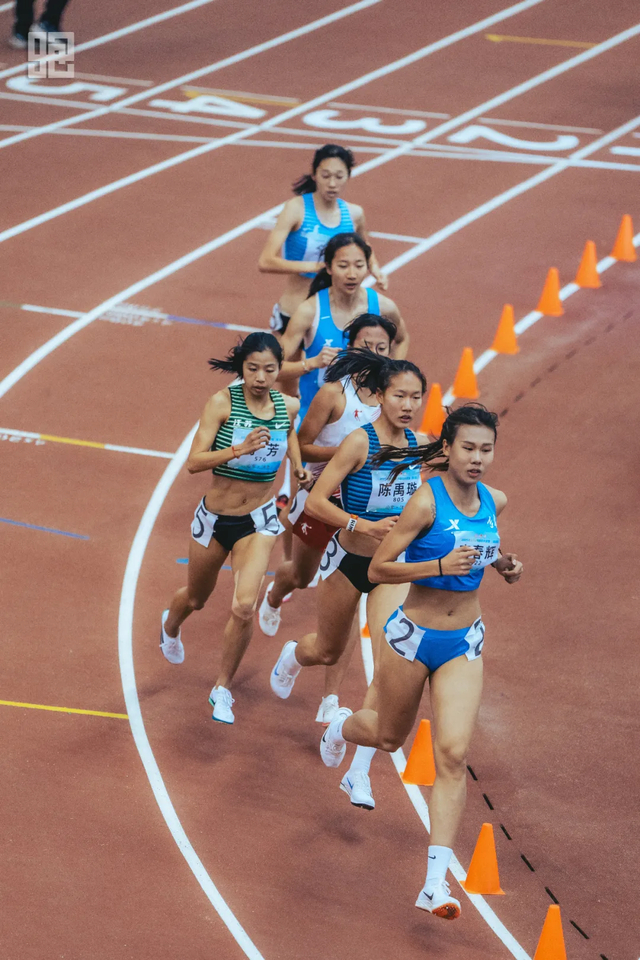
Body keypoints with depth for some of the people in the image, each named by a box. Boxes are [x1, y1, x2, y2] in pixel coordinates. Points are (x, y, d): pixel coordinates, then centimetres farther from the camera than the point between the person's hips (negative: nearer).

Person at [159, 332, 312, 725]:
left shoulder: (288, 406, -6)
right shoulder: (223, 403, -17)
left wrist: (300, 468, -2)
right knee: (197, 598, 22)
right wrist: (238, 449, -37)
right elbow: (194, 461, -23)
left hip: (259, 519, 1)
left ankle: (223, 688, 4)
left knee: (245, 606, -18)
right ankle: (171, 626, 61)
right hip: (215, 518, -1)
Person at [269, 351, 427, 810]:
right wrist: (362, 526, -31)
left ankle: (360, 772, -7)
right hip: (349, 561, -3)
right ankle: (293, 656, 61)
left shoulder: (419, 444, -5)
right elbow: (316, 501, -21)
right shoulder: (360, 442, -20)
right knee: (328, 651, 21)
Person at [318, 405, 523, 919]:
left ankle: (437, 881, -11)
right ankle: (343, 725, 58)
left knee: (454, 754, -11)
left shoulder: (494, 501, 0)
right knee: (390, 736, 19)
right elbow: (378, 570, -18)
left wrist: (504, 566, 4)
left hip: (464, 644, 3)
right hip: (412, 636, -3)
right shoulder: (427, 501, -18)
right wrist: (441, 566, -29)